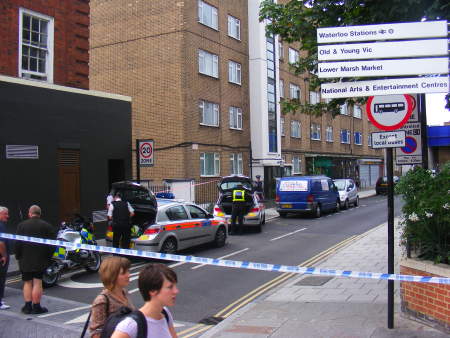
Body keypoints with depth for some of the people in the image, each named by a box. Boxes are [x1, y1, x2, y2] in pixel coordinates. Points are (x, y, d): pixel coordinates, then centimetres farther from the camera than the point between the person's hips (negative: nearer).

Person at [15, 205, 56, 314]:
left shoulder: (21, 225, -2)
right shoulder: (47, 226, -3)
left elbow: (17, 243, -3)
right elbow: (52, 243, -4)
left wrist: (18, 256, 7)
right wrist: (48, 256, 5)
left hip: (25, 260, 1)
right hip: (41, 260, -1)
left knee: (27, 283, 10)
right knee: (37, 283, 2)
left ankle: (27, 306, 12)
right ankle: (36, 307, 4)